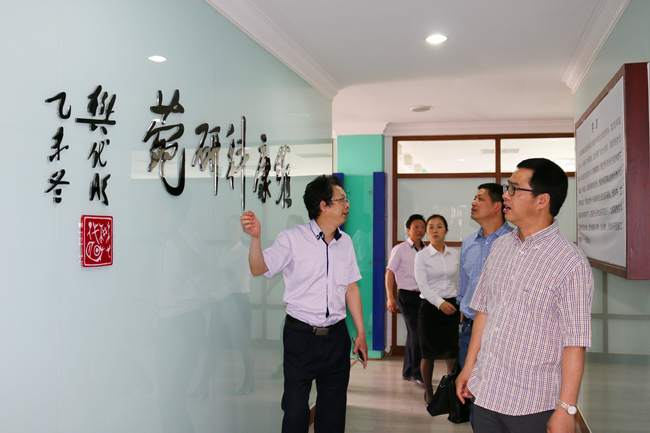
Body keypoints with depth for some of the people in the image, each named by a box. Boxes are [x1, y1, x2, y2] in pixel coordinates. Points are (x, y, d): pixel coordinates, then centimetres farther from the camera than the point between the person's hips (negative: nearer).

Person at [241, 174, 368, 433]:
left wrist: (361, 333, 10)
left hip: (337, 336, 5)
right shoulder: (293, 239, -8)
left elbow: (351, 288, 11)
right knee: (295, 407, 3)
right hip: (301, 335, -4)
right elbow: (259, 268, -16)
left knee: (334, 405, 14)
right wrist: (255, 237, -34)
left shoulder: (345, 241, 8)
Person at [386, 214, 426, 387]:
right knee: (417, 333, -9)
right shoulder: (400, 249, -3)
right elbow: (390, 272, -5)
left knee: (413, 334, 11)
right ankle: (417, 373, 4)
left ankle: (408, 371, 24)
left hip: (422, 295, 5)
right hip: (407, 296, -5)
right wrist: (390, 297, -12)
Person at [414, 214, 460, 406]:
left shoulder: (454, 254, 9)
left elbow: (457, 282, 16)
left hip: (451, 306, 3)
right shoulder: (421, 256, -3)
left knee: (453, 354, -4)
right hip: (430, 306, -3)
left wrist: (459, 305, 14)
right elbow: (423, 285, -12)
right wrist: (440, 303, -24)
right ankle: (428, 392, 24)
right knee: (428, 354, 5)